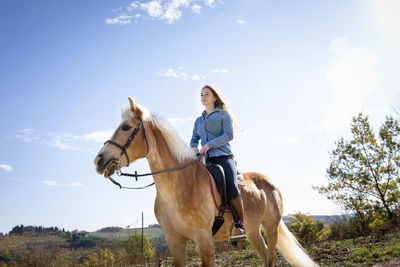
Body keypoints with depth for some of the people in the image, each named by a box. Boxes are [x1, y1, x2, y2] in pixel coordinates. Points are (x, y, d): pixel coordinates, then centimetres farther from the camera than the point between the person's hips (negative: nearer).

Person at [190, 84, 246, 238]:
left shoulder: (223, 114, 11)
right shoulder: (198, 121, 27)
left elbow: (229, 135, -2)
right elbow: (194, 139, 24)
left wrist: (209, 145, -13)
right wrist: (194, 148, -1)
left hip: (223, 157, -5)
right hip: (205, 160, 5)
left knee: (232, 188, -29)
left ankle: (240, 223, -13)